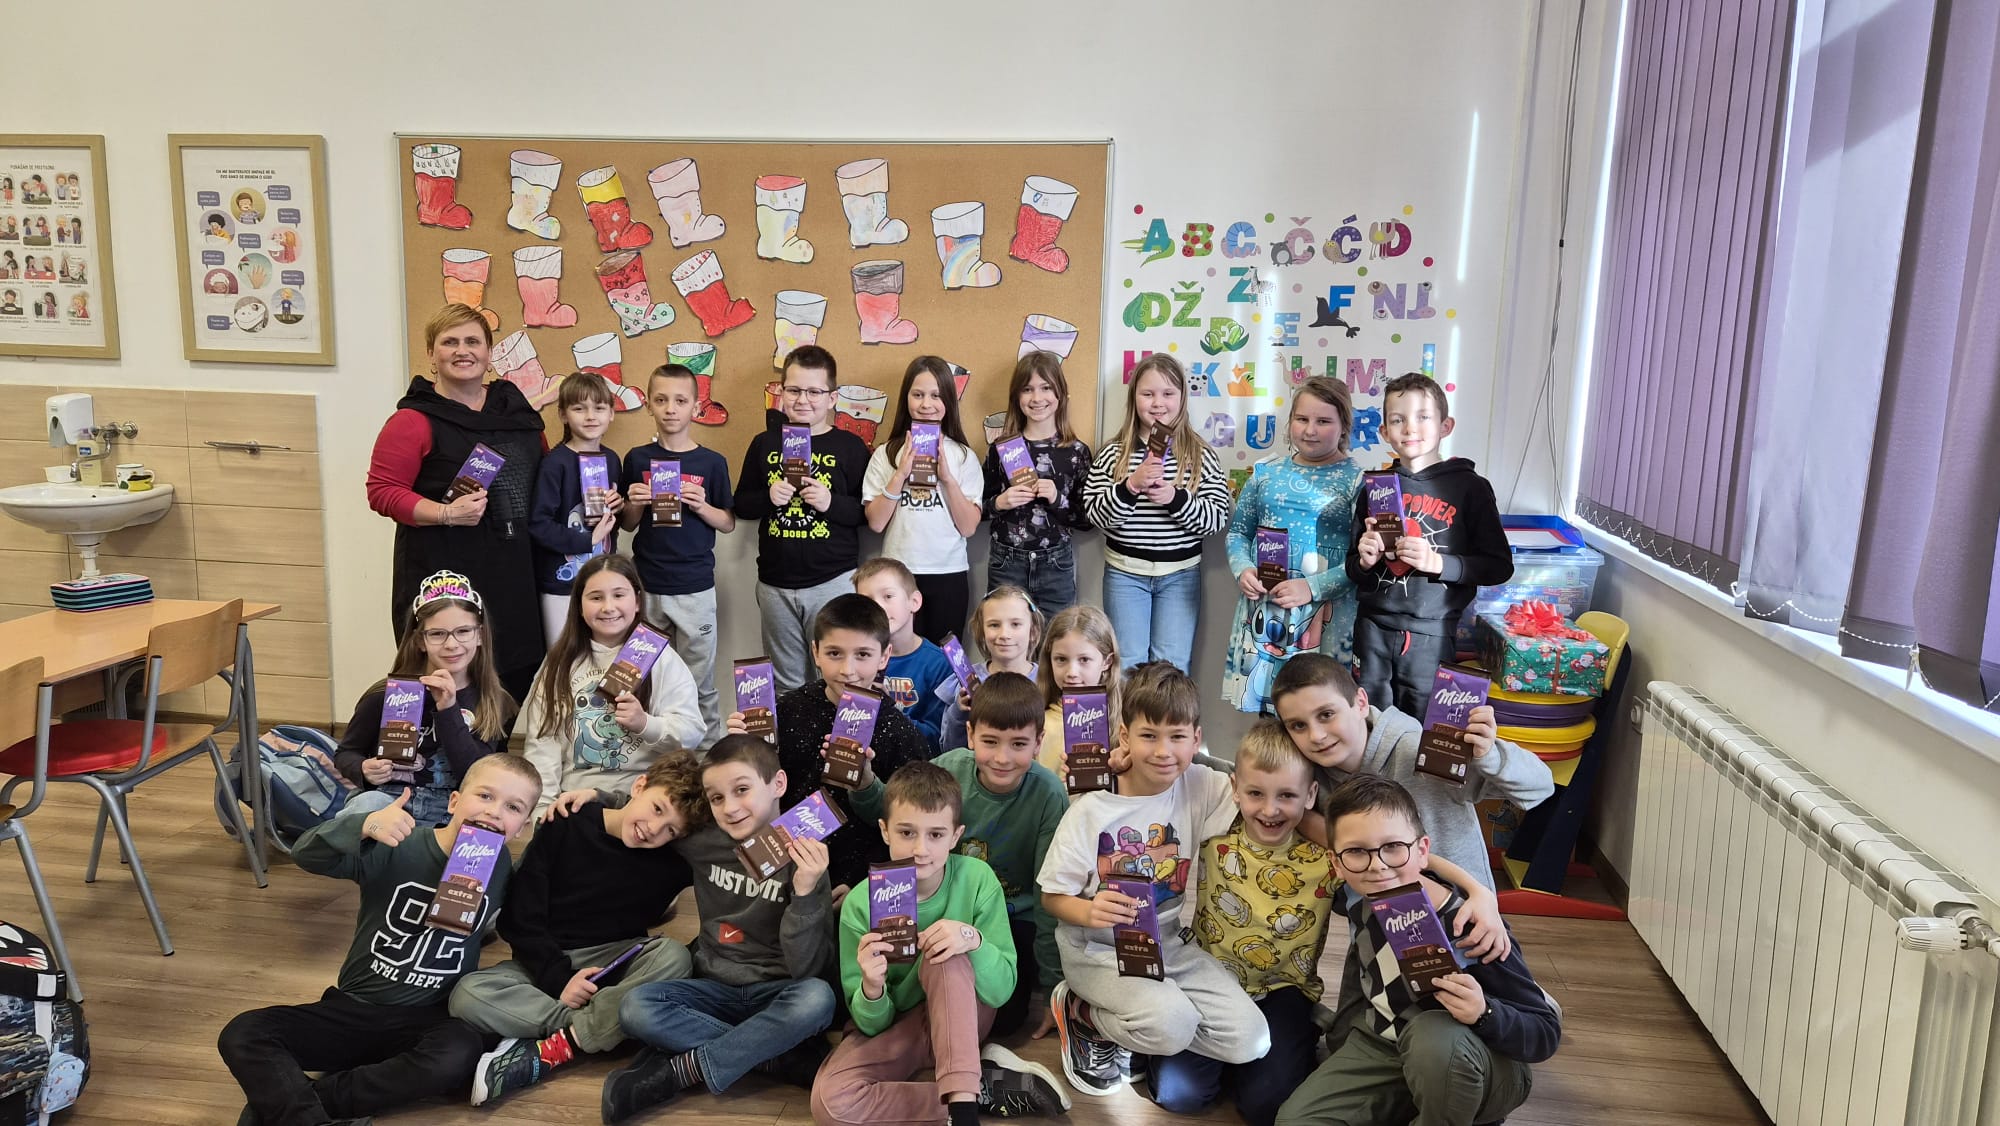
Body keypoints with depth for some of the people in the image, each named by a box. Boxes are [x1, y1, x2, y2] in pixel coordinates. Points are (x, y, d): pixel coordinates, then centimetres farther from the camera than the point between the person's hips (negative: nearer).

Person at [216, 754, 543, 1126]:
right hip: (353, 1008, 0)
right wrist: (366, 826, -43)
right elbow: (307, 854, -25)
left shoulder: (500, 868, -2)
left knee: (459, 1056, -35)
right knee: (241, 1035, -19)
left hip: (428, 1021, 0)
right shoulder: (397, 848, -12)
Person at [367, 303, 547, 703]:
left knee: (516, 684, 7)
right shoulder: (415, 419, -5)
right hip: (444, 574, -5)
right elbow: (382, 491, -8)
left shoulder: (514, 406, 12)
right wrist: (446, 513, -18)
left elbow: (544, 470, 25)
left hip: (514, 573, 5)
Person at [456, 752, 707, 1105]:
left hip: (615, 962, 1)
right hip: (547, 962, 0)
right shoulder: (565, 827, -10)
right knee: (467, 997, -29)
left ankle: (551, 1049, -29)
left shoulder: (671, 862, -5)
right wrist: (559, 978, -20)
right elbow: (519, 920, -9)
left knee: (674, 956, -32)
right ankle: (599, 1026, -25)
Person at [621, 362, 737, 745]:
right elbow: (627, 525, 10)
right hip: (646, 585, 2)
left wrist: (702, 506, -15)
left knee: (699, 682, 5)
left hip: (695, 587, -2)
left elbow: (728, 523, 4)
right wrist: (635, 504, -11)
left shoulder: (711, 463, -1)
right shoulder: (637, 460, 4)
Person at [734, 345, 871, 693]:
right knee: (785, 683, 15)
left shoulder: (849, 447, -2)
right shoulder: (765, 443, 7)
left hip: (833, 582, -3)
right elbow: (741, 505, 11)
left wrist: (832, 503, -19)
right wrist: (768, 498, -9)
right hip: (774, 583, 3)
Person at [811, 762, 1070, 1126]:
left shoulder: (977, 879, -17)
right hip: (892, 1027, 1)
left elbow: (1002, 990, -14)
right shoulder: (860, 904, -17)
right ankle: (985, 1089, -18)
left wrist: (974, 940, -35)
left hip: (962, 1021, -1)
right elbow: (872, 1025, -12)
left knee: (948, 956, -31)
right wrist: (872, 988, -36)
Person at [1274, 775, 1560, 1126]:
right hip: (1381, 1046, 6)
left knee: (1434, 1034, -38)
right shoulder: (1357, 900, -12)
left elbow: (1546, 1033, -23)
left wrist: (1484, 1013, -41)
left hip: (1469, 1070, -5)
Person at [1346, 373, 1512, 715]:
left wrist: (1439, 562, -17)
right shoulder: (1374, 488, 9)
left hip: (1431, 635, -3)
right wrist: (1365, 562, -6)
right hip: (1374, 628, 3)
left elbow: (1500, 566, -5)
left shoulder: (1470, 487, -2)